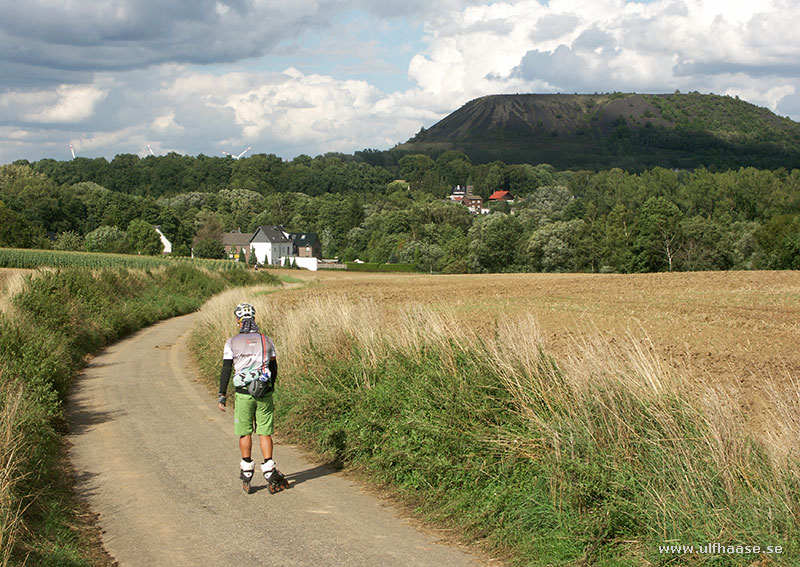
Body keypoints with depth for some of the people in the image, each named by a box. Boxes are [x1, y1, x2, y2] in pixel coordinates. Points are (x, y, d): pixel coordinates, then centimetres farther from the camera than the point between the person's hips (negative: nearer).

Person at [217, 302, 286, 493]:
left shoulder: (232, 342, -2)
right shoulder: (267, 341, 5)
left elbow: (226, 370, -4)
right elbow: (274, 368, 10)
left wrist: (222, 395, 2)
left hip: (243, 393, -1)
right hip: (264, 394, 1)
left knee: (245, 432, 10)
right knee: (265, 432, 5)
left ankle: (246, 471, 15)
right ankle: (269, 472, -1)